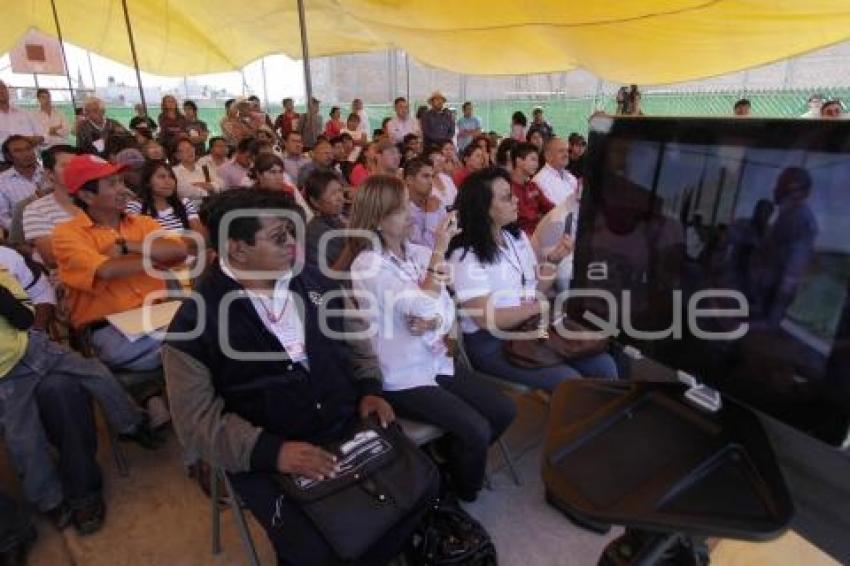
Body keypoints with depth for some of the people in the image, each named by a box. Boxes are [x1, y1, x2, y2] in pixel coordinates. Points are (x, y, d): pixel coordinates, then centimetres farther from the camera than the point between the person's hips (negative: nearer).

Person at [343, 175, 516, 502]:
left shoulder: (418, 252, 4)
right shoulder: (367, 264, -17)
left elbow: (447, 310, 2)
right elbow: (424, 306, -26)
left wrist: (434, 322, -20)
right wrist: (440, 250, -22)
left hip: (435, 362, 7)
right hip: (400, 378, -7)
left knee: (504, 411, 2)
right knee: (476, 430, -16)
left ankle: (457, 464, 26)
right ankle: (463, 494, 15)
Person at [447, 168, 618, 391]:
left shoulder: (517, 237, 8)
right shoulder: (466, 256, -14)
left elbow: (535, 290, 12)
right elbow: (487, 319, -17)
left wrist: (553, 259, -4)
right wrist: (540, 307, -14)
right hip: (491, 343, -7)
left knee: (604, 365, -7)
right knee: (569, 381, -22)